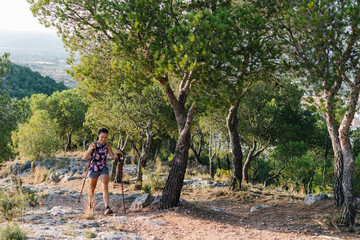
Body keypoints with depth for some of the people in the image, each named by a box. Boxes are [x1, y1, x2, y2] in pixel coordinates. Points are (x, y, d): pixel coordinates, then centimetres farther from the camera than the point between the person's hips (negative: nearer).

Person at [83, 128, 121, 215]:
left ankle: (107, 208, -28)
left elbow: (113, 156, -5)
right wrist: (91, 149, -37)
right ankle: (90, 204, 44)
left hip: (104, 169, 1)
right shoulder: (93, 144, -14)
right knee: (92, 188, 18)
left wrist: (118, 153, -27)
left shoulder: (107, 145, -5)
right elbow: (84, 157, -21)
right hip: (93, 169, -1)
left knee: (105, 187, -18)